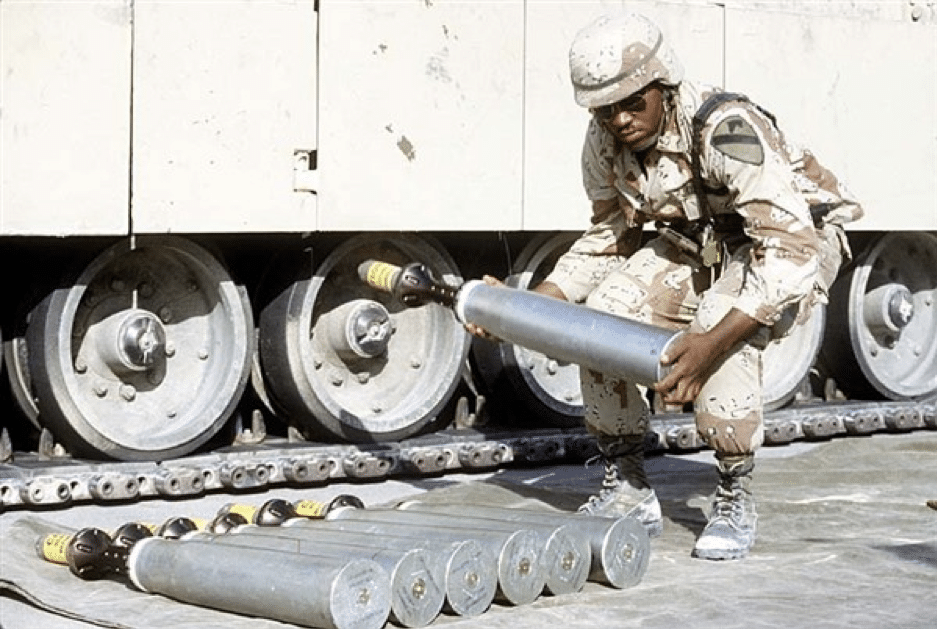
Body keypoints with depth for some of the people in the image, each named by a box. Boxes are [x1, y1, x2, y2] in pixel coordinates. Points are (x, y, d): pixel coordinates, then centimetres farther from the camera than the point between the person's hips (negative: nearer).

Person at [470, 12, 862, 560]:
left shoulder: (723, 129, -35)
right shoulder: (605, 144, -12)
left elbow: (790, 248, -40)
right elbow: (611, 239, 5)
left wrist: (714, 342, -50)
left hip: (795, 243, -6)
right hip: (698, 246, 6)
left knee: (722, 330, -35)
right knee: (602, 313, -17)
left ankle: (736, 500, -15)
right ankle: (628, 489, -1)